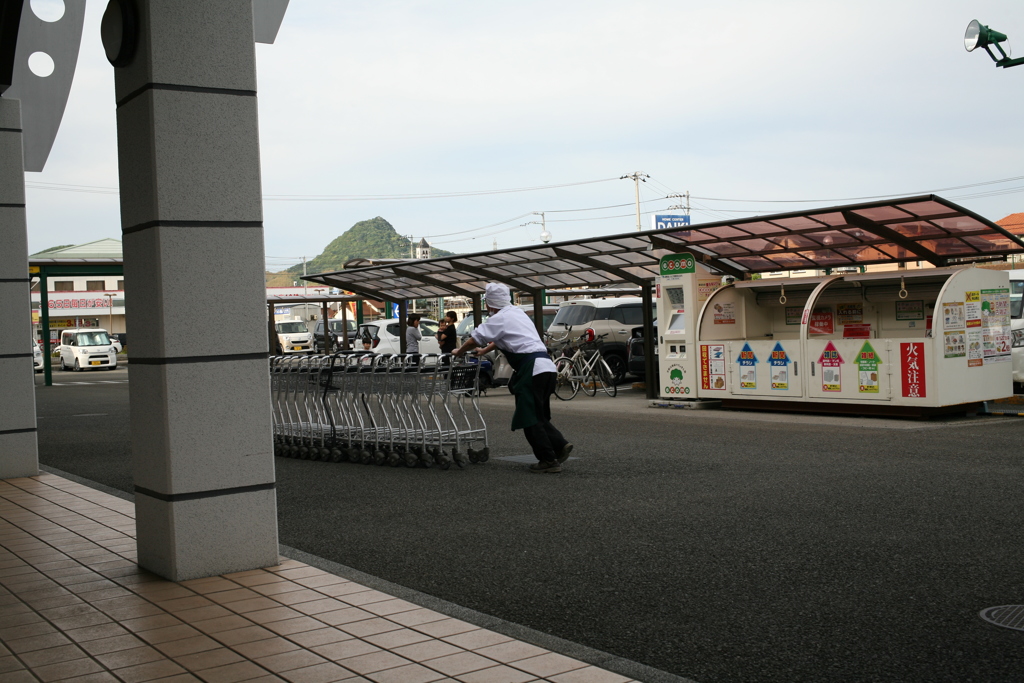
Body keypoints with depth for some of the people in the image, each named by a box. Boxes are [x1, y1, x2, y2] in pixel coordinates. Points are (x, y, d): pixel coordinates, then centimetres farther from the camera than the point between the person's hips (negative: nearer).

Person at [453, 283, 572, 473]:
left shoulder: (499, 319, -4)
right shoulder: (517, 313, 23)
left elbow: (475, 339, 2)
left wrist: (459, 352, 20)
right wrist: (486, 349, 51)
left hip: (532, 368, -9)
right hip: (546, 365, 9)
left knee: (530, 418, -2)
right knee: (539, 416, 17)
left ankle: (548, 460, -2)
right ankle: (560, 445, 4)